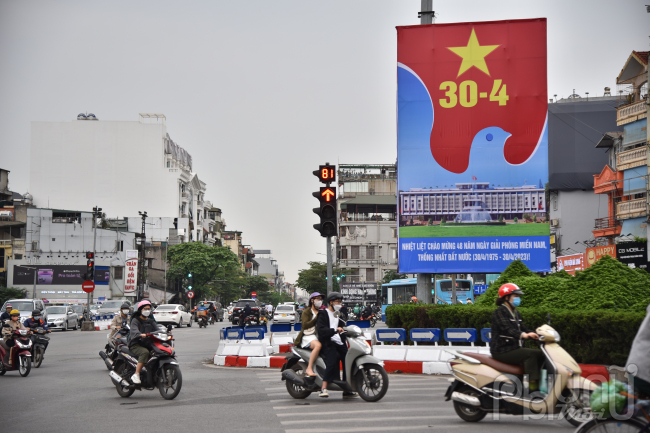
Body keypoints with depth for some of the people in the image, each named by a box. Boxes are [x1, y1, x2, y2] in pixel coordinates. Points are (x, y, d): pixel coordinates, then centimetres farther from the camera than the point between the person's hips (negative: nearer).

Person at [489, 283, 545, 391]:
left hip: (514, 348, 9)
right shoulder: (500, 312, -10)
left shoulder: (515, 313, 19)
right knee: (531, 354, -25)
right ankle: (533, 385, -29)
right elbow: (507, 328, -27)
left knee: (540, 354, -4)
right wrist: (523, 335, -44)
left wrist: (535, 335, -3)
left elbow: (522, 328, 17)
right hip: (502, 351, -9)